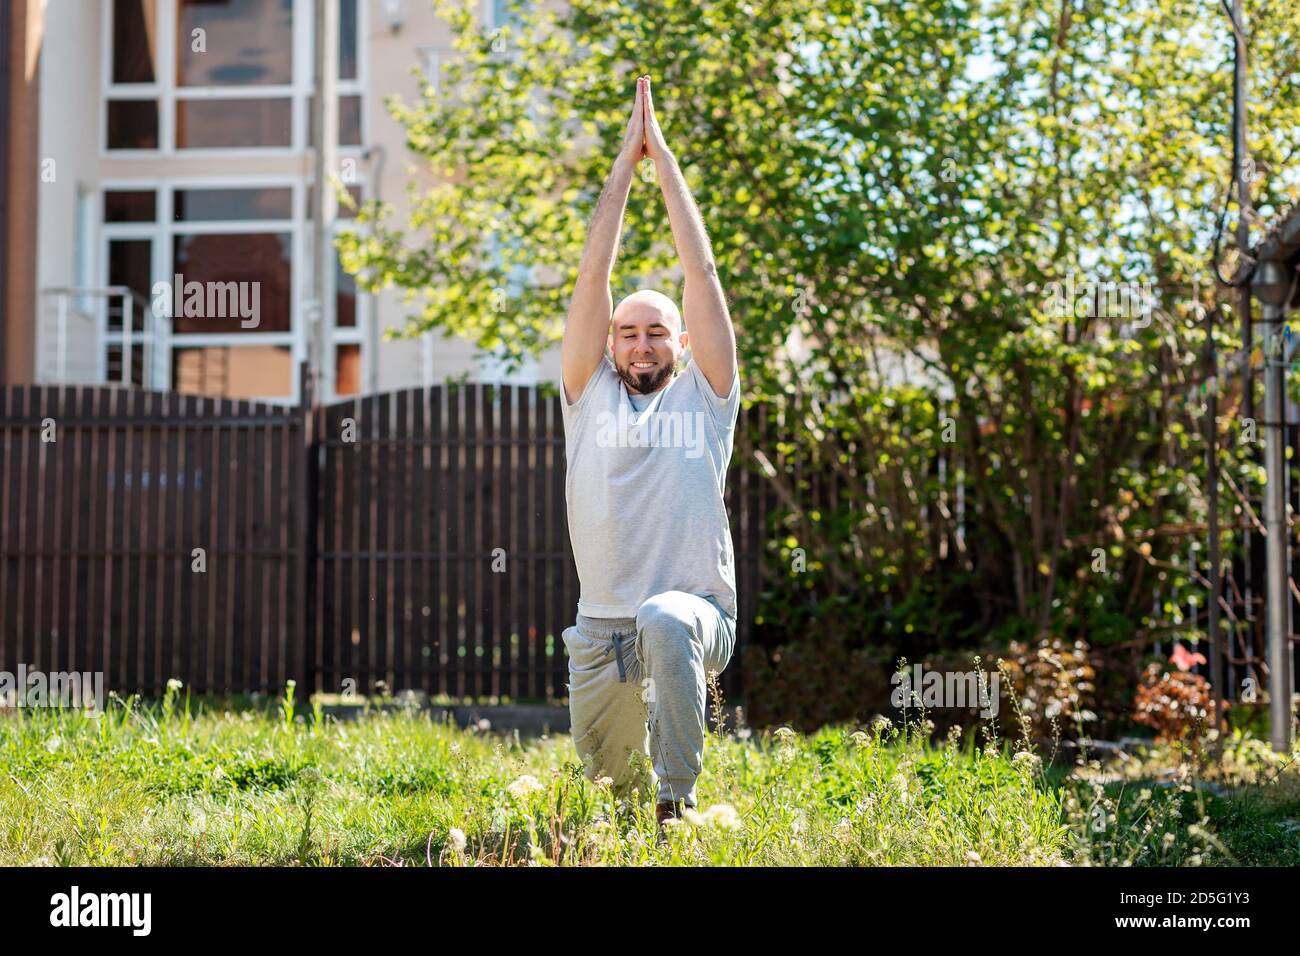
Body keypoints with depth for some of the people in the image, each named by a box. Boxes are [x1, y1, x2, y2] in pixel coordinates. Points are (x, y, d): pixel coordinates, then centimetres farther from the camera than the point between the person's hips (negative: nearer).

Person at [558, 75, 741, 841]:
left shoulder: (706, 397, 6)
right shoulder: (590, 393, 10)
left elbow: (703, 274, 0)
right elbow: (594, 275, 3)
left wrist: (666, 160, 2)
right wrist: (625, 163, 3)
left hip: (698, 609, -4)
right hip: (602, 626, 4)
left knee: (665, 625, -38)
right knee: (605, 772, 11)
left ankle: (679, 804, -26)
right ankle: (647, 782, 50)